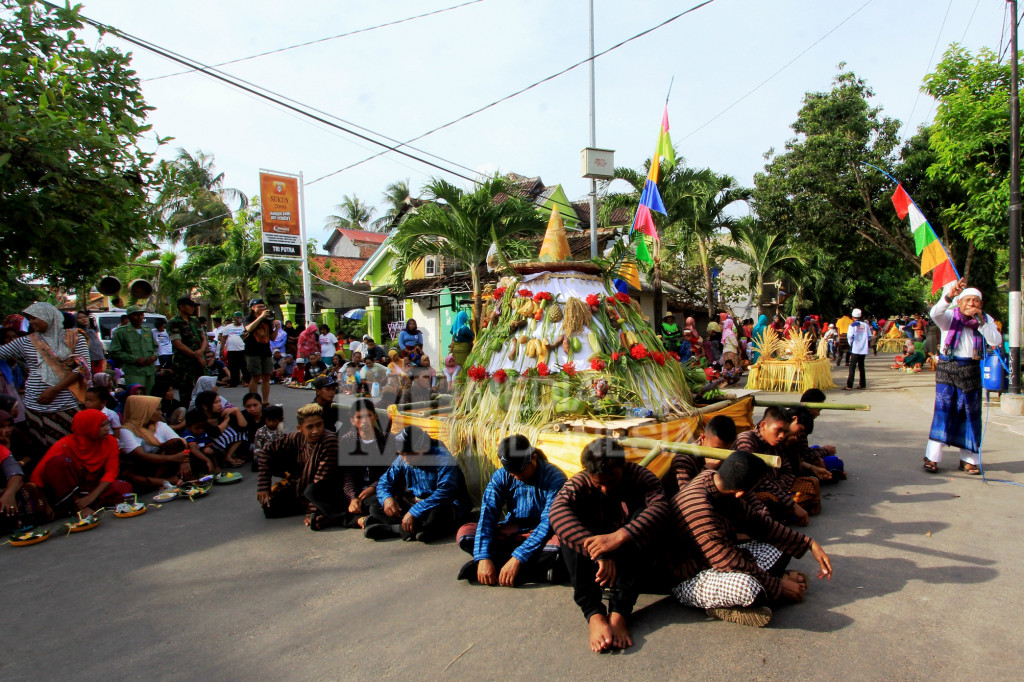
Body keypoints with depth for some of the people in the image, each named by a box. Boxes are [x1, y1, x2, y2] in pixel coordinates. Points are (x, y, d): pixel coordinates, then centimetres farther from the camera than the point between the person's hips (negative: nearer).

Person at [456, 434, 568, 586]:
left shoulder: (554, 478, -19)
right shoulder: (501, 477, -7)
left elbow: (549, 522, -26)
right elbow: (487, 514, -14)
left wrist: (518, 558, -34)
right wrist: (483, 557, -29)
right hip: (511, 531, 4)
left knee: (559, 544, -39)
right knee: (464, 533, -19)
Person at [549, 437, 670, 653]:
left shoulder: (639, 477, -12)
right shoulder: (579, 484, -13)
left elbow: (659, 507, -33)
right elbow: (557, 510, -35)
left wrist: (620, 536, -48)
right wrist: (599, 553, -49)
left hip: (633, 556, 0)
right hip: (591, 562, 0)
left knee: (641, 514, -27)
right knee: (568, 527, -27)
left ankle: (619, 613, -38)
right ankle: (594, 614, -40)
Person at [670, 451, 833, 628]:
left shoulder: (711, 477, -7)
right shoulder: (700, 511, -34)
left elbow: (755, 522, 3)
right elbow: (731, 563, -26)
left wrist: (809, 543, 0)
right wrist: (777, 586, -12)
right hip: (690, 579, -9)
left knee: (782, 547, 9)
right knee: (747, 587, -38)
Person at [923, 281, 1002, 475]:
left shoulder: (986, 320, 6)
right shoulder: (950, 317, -2)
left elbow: (996, 341, -8)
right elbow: (935, 313, -24)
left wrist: (981, 321, -17)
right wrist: (949, 295, -40)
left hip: (971, 371, 3)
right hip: (947, 369, -3)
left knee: (971, 414, 6)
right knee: (942, 410, -8)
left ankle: (968, 459, 17)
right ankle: (932, 457, -5)